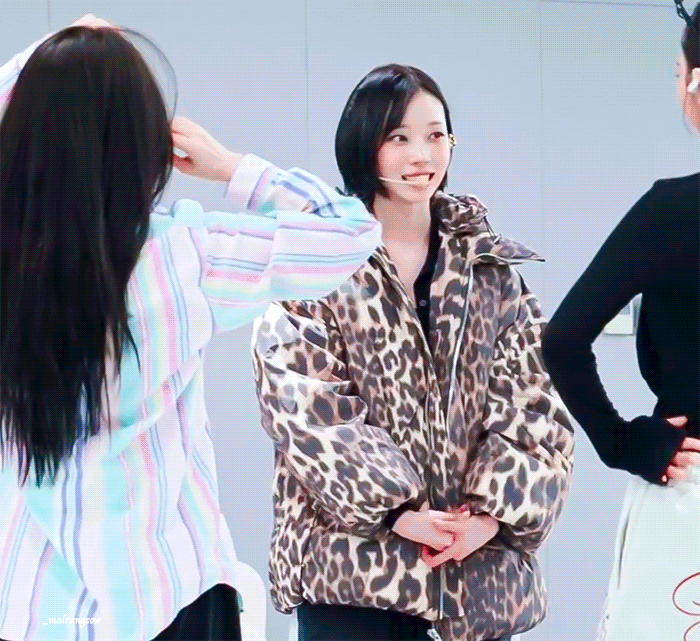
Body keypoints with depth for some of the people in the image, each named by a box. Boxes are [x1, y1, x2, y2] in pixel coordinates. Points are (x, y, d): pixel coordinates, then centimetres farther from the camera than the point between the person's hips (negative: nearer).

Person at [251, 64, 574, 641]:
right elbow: (304, 408, -9)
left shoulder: (490, 268, 10)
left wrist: (494, 510, -10)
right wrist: (395, 509, -16)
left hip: (482, 565, 3)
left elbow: (535, 404, 4)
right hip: (352, 559, -3)